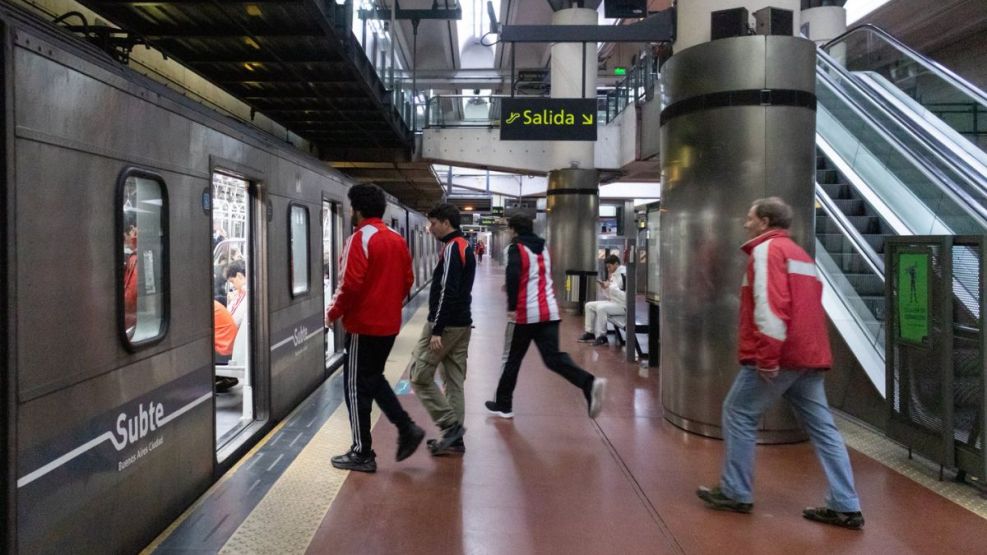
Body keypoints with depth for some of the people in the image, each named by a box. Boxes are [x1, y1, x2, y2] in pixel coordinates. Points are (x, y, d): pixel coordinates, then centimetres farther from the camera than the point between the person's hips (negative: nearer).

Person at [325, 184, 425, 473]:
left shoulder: (360, 239, -15)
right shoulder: (398, 240, 8)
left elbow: (350, 285, -21)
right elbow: (407, 280, 12)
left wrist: (333, 313, -6)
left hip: (364, 325, -8)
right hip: (389, 324, 8)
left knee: (357, 386, 4)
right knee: (373, 378, 22)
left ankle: (362, 454, 12)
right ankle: (407, 428, 15)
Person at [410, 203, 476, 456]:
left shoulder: (451, 248, -15)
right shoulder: (465, 247, 15)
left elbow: (447, 292, -22)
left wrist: (436, 329, -22)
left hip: (446, 325, -9)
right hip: (462, 324, 10)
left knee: (420, 376, 0)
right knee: (454, 382, 10)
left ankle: (450, 425, -1)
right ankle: (455, 439, 13)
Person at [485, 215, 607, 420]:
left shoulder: (516, 248, -4)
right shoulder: (543, 248, 18)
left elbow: (513, 276, -20)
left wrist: (512, 307, -18)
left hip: (525, 313, -6)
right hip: (549, 312, 6)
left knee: (512, 360, 9)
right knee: (553, 357, 0)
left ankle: (503, 405, 20)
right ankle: (590, 383, -23)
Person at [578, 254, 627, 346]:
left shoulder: (623, 275, -17)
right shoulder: (614, 275, 13)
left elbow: (625, 296, -26)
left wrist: (609, 286, -21)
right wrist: (605, 287, -1)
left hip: (623, 305, -10)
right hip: (613, 302, 10)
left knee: (601, 307, -32)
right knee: (589, 305, 6)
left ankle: (601, 336, -22)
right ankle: (590, 332, 6)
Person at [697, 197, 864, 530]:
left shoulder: (767, 249, -6)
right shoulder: (799, 253, 23)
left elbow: (770, 303, -20)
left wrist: (767, 354, -22)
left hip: (779, 355, -9)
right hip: (809, 354, 9)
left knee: (739, 415, 4)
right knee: (822, 428, 8)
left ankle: (736, 493, 10)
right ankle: (845, 507, 9)